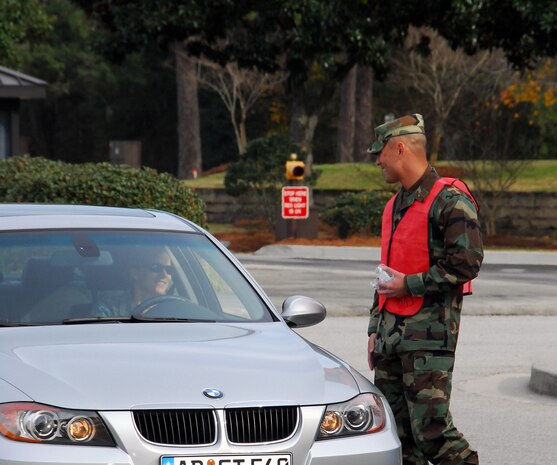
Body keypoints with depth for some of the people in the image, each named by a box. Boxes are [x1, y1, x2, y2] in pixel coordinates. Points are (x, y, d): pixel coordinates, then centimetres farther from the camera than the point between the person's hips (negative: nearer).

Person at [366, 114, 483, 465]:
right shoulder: (395, 206, 20)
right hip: (391, 331, 9)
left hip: (429, 334, -9)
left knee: (431, 430, -14)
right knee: (395, 434, 7)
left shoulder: (450, 199, -9)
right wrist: (375, 329, 23)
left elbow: (467, 262, -18)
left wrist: (410, 284, -14)